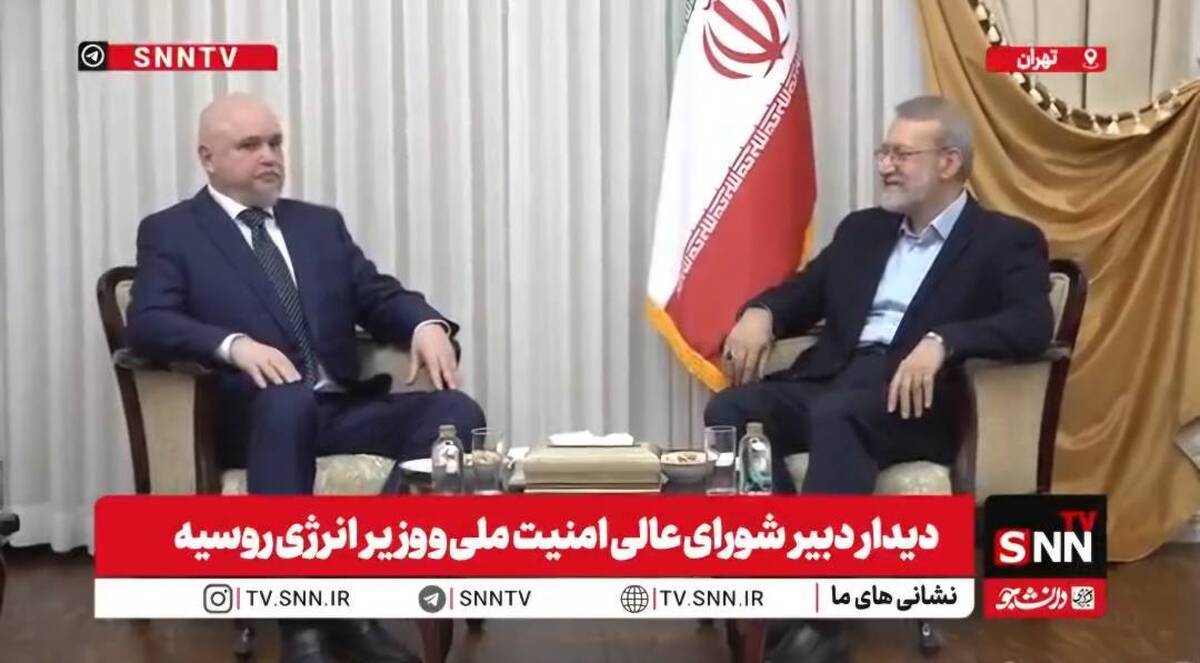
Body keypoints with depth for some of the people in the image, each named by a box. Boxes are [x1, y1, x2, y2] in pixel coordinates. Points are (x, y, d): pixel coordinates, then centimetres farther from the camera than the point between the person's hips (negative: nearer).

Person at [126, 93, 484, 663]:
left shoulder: (322, 224, 22)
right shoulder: (170, 232, 8)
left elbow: (380, 297, 14)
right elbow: (148, 325, -7)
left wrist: (427, 325, -10)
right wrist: (235, 345, -27)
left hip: (343, 410, 5)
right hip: (255, 416, -4)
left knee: (456, 413, -23)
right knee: (289, 400, -40)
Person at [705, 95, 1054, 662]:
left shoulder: (1005, 241, 8)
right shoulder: (862, 229, 26)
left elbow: (1033, 326, -9)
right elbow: (800, 294, 25)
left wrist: (941, 342, -26)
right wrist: (760, 312, 0)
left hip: (915, 400, -5)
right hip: (831, 380, 5)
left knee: (835, 414, -38)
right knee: (730, 411, -25)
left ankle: (815, 617, -39)